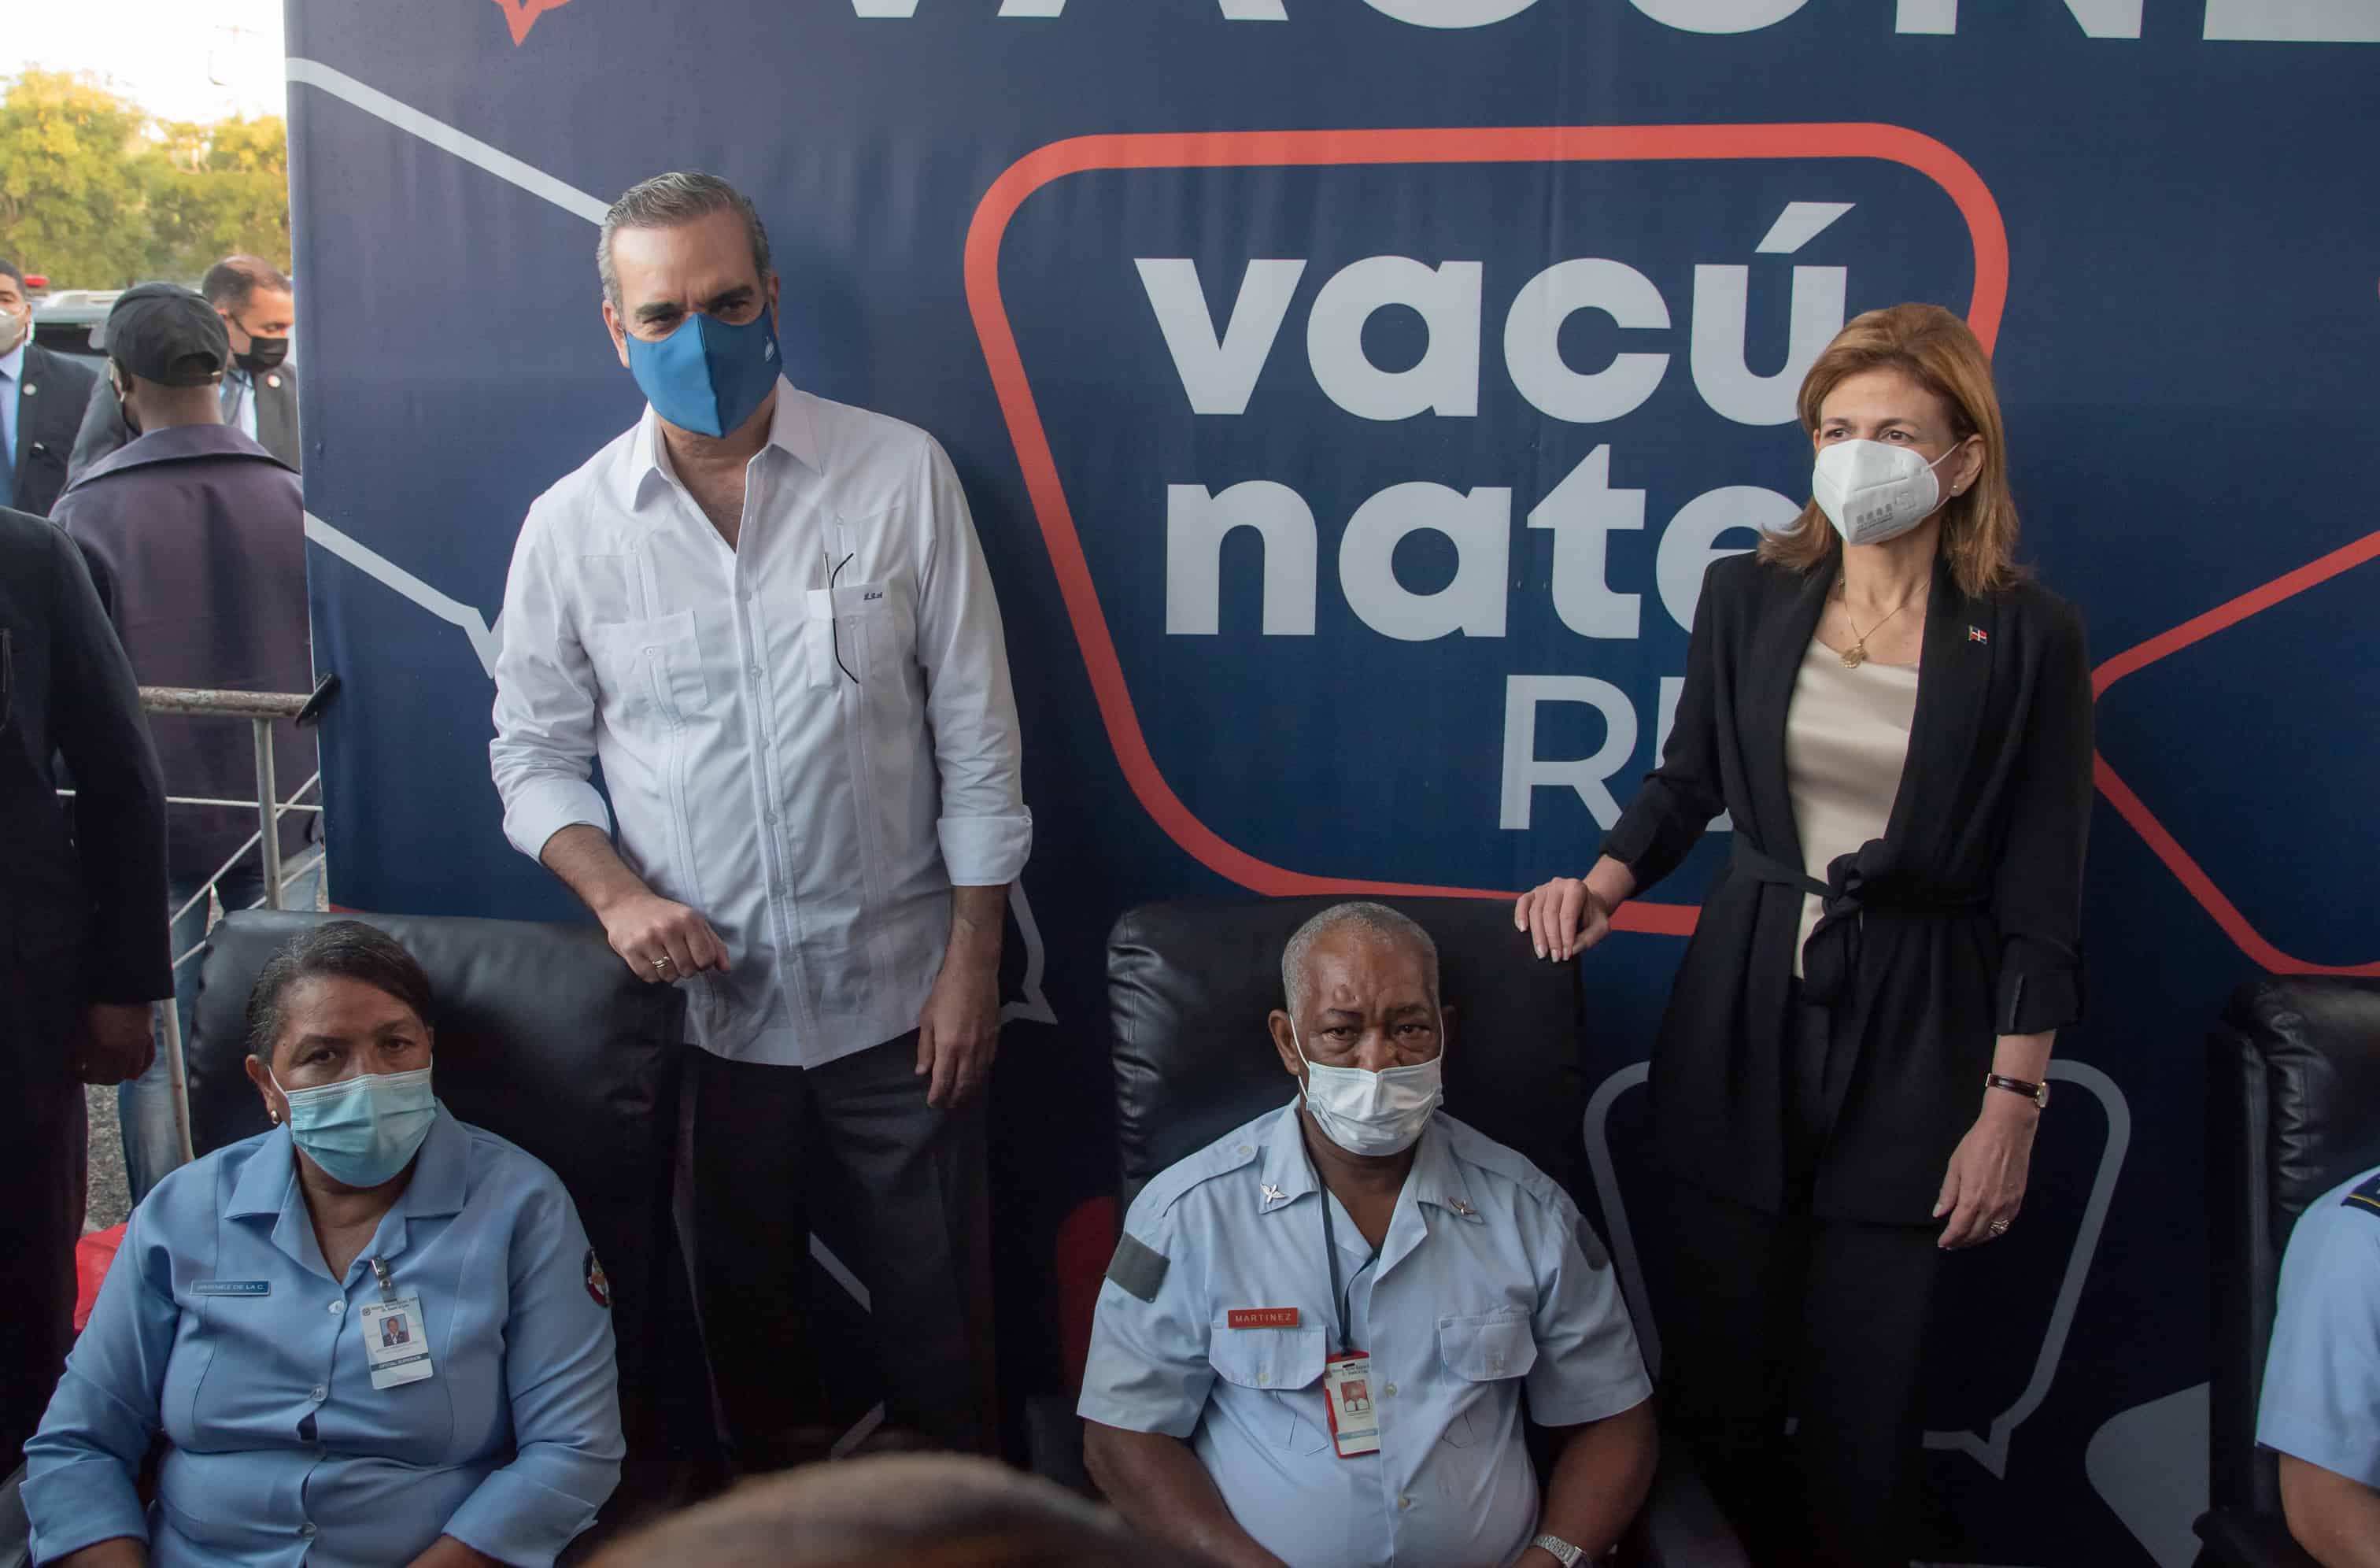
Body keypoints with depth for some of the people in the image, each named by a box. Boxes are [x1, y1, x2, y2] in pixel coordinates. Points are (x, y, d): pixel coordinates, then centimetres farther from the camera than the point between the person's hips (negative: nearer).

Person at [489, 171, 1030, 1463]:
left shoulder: (900, 474, -5)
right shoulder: (570, 524, -1)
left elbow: (975, 735, -3)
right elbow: (533, 753, 7)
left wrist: (974, 957, -5)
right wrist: (615, 892, -12)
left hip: (898, 991, -1)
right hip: (701, 998, 2)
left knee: (934, 1307, 9)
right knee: (743, 1306, 18)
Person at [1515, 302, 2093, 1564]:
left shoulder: (2026, 639, -6)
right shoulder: (1747, 596, 3)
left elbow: (2042, 894, -5)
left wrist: (2012, 1104, -7)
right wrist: (1607, 880, -4)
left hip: (1910, 1030, -3)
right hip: (1745, 1002, 3)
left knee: (1859, 1400, 5)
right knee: (1711, 1375, 9)